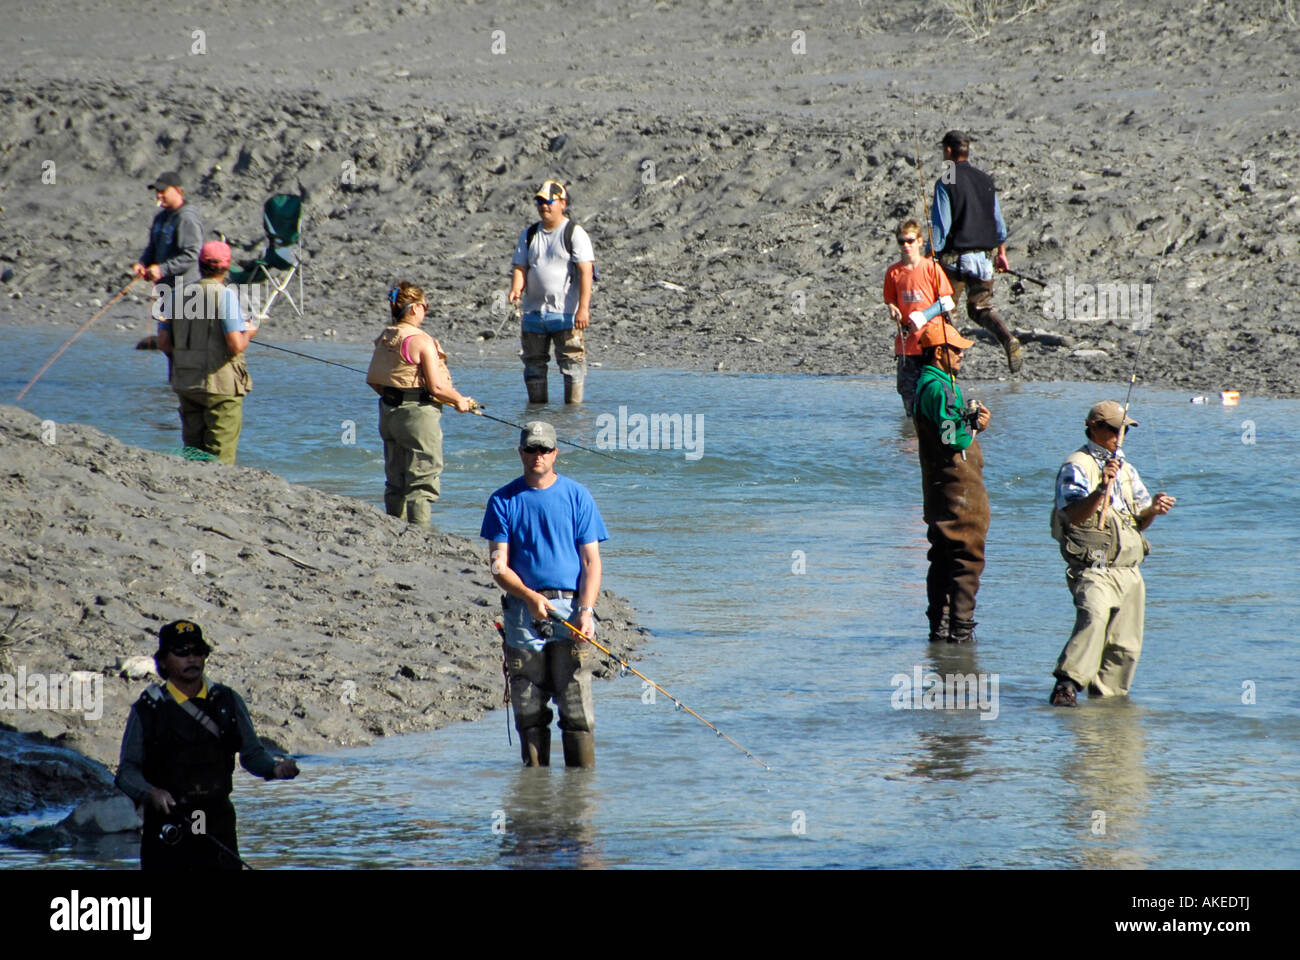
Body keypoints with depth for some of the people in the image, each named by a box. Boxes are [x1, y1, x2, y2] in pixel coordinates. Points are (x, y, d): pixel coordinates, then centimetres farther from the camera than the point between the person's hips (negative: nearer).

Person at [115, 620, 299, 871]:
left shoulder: (228, 702, 6)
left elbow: (252, 753, 11)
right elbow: (127, 772, -2)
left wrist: (274, 768, -11)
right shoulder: (147, 711, -2)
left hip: (218, 826, 2)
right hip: (165, 828, -1)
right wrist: (152, 793, -23)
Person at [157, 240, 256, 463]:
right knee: (220, 456, 0)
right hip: (220, 385, -5)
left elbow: (163, 343, 5)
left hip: (185, 384, 5)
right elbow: (235, 345, -18)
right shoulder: (226, 296, -11)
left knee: (192, 447, 13)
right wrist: (248, 333, 3)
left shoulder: (180, 296, 6)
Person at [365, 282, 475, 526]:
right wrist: (459, 400, -1)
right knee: (423, 480, -3)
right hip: (417, 414, -8)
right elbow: (437, 387, -17)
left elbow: (374, 380, 12)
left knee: (396, 481, 15)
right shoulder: (421, 341, -16)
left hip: (388, 412, 8)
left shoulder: (384, 338, 6)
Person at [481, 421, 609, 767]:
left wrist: (586, 611, -10)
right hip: (523, 610, 1)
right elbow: (498, 565, 3)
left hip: (570, 606, -1)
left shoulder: (577, 496, 8)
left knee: (577, 707, -8)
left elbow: (591, 562, 5)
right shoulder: (504, 501, 9)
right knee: (528, 709, 1)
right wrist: (530, 596, -15)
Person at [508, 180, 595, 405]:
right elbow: (520, 267, 10)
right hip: (534, 311, 5)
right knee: (534, 362, 9)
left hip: (565, 313, -5)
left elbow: (586, 272, -9)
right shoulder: (529, 235, 13)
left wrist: (583, 308, -19)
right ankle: (536, 404, 17)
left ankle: (574, 403, -2)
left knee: (571, 360, -6)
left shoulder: (575, 234, -3)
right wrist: (516, 289, -14)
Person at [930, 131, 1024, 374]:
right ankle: (1009, 340, -12)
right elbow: (998, 220, 14)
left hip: (955, 256, -6)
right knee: (982, 307, 14)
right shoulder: (985, 181, 9)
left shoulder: (946, 183, -10)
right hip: (984, 255, 6)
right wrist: (1001, 252, 23)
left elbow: (940, 226, -13)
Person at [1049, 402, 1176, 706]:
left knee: (1125, 646, 4)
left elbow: (1139, 522, 21)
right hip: (1093, 569, -8)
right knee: (1094, 616, -32)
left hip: (1128, 572, 8)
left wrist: (1152, 510, -2)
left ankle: (1107, 696, 17)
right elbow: (1074, 515, -18)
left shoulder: (1126, 469, 21)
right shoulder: (1076, 467, -4)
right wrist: (1102, 488, -32)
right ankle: (1067, 685, -38)